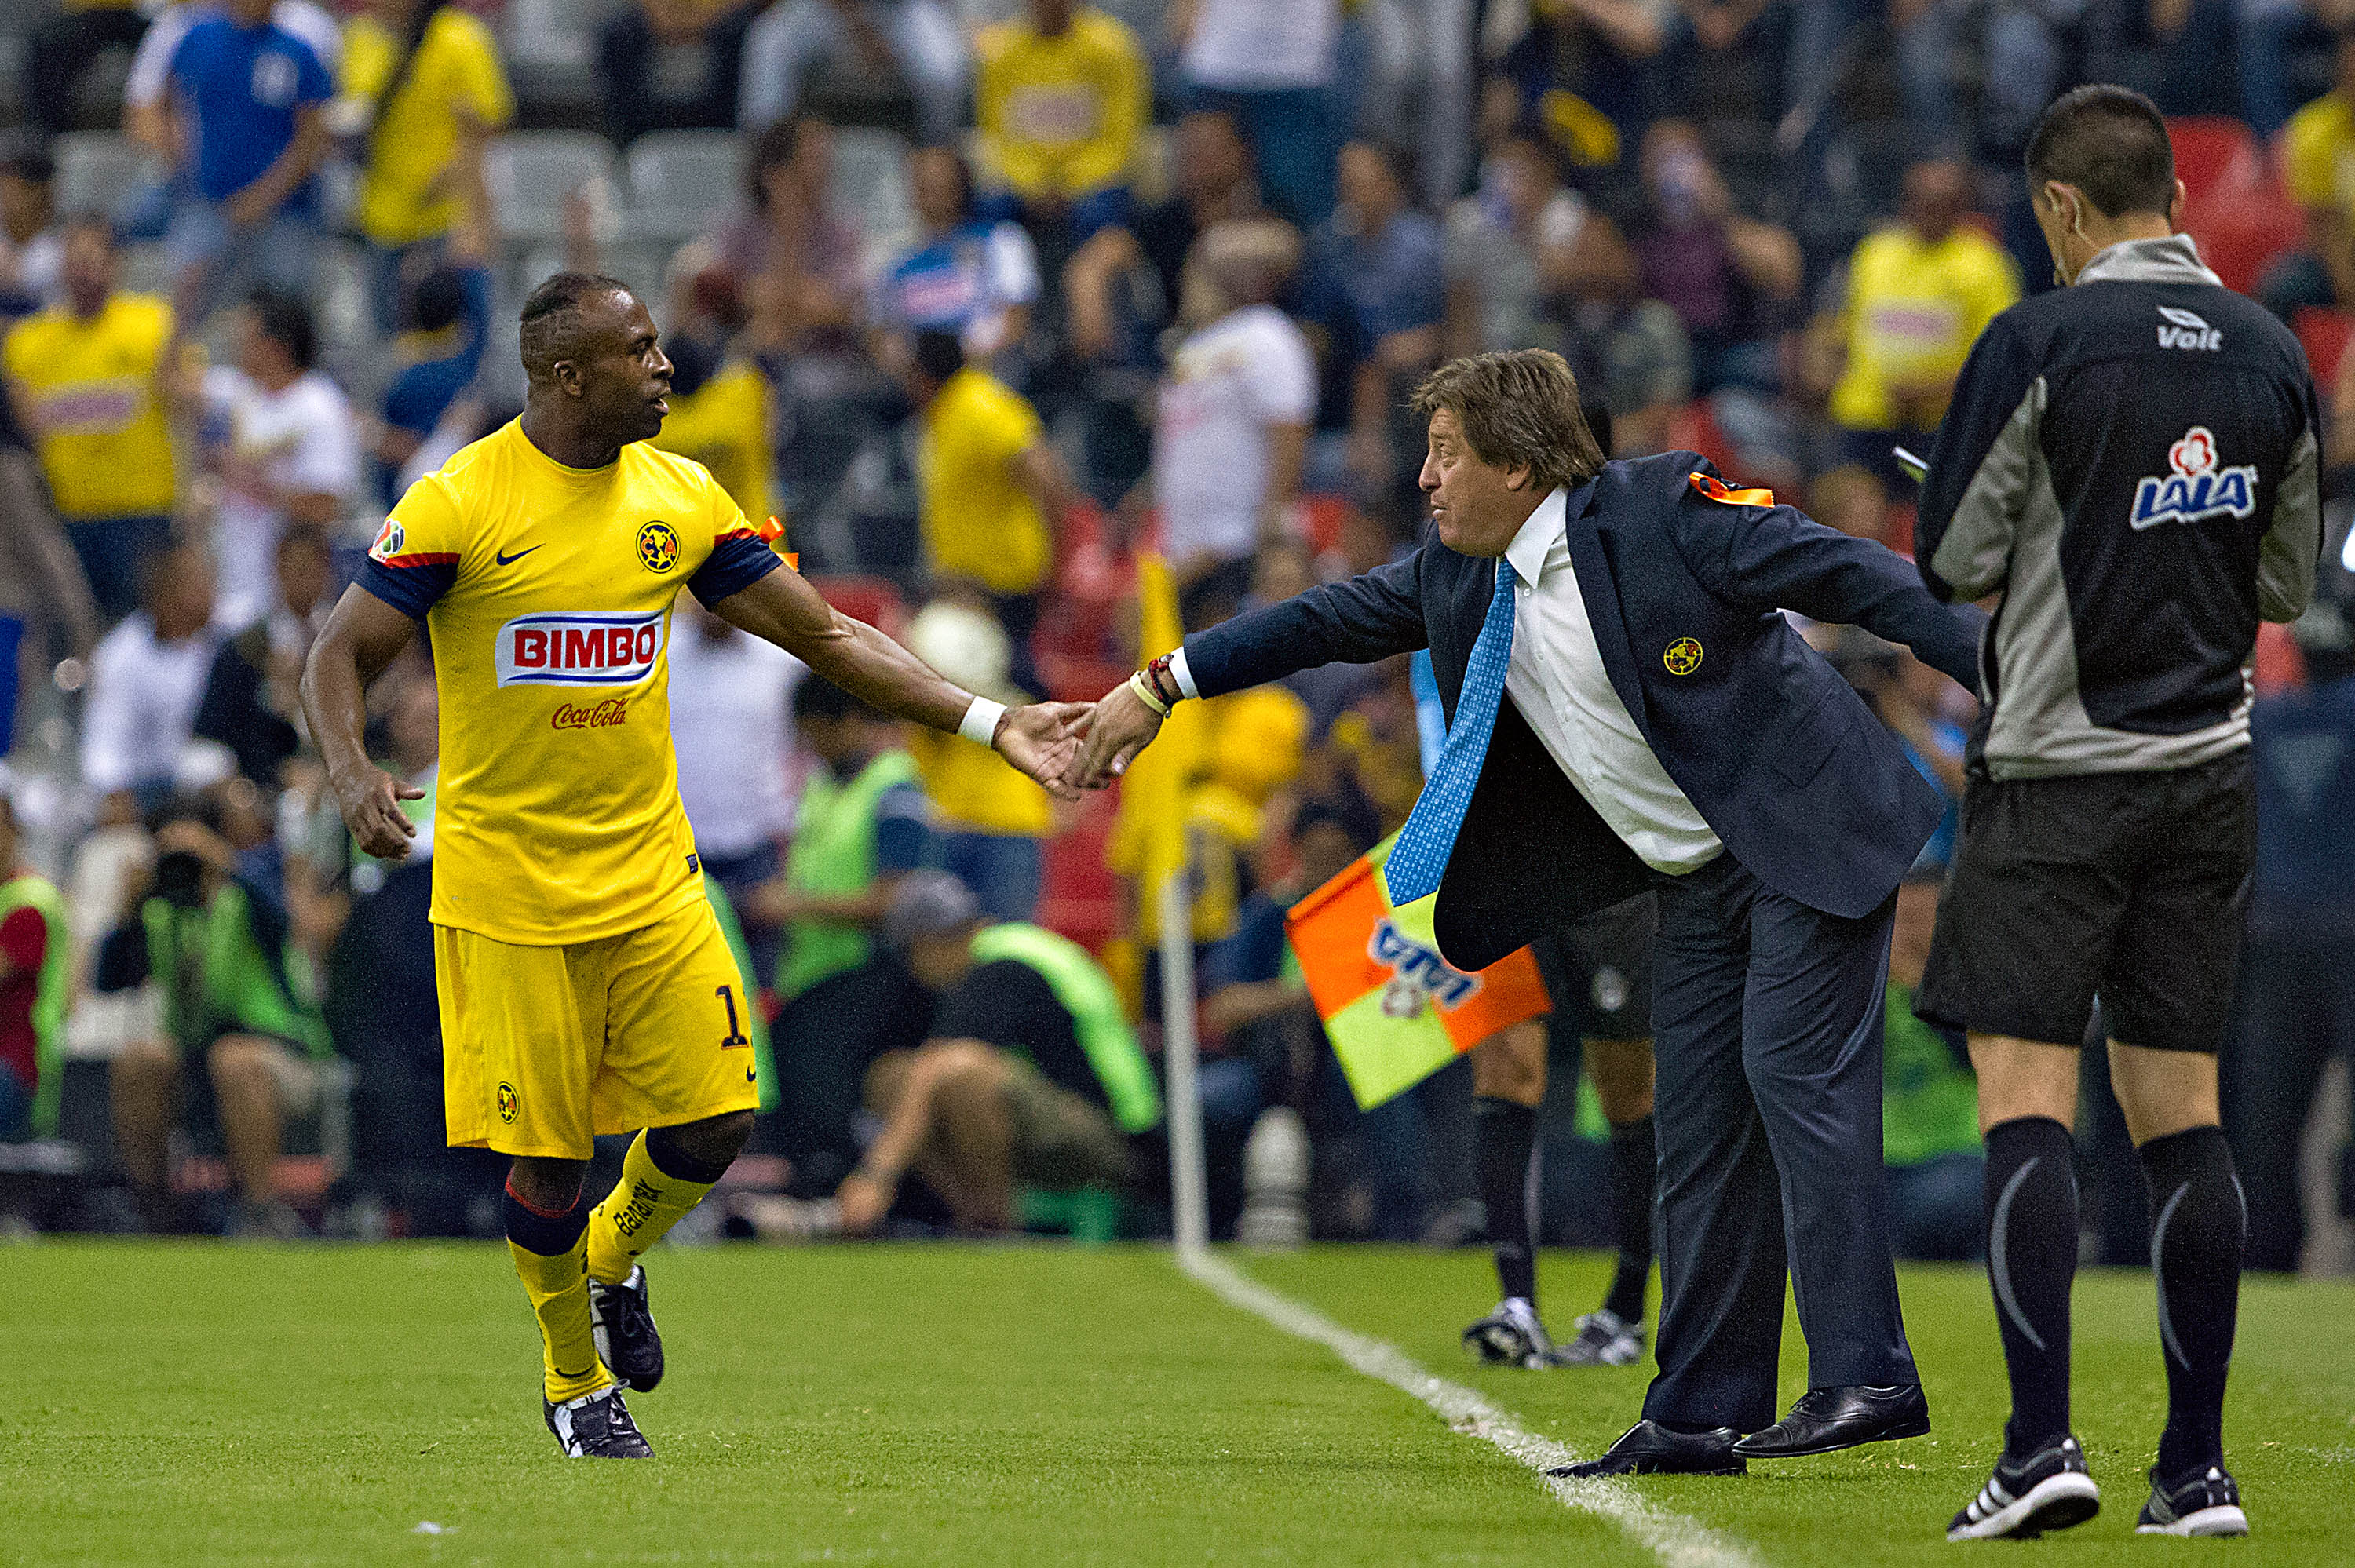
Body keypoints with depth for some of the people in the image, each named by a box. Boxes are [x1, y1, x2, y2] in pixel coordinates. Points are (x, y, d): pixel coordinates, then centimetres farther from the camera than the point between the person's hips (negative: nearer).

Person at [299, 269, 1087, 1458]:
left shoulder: (680, 500, 3)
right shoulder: (459, 503, -10)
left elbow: (827, 637, 9)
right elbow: (341, 655, -6)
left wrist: (989, 724, 2)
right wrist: (351, 770, -28)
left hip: (649, 874, 4)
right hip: (507, 890, -4)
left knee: (712, 1118, -3)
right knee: (545, 1158, 0)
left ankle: (613, 1263, 29)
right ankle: (577, 1381, 25)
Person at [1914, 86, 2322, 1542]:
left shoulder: (2041, 345, -11)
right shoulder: (2272, 355, 5)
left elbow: (1952, 563, -7)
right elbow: (2289, 579, 14)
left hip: (2057, 775, -5)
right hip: (2208, 767, 5)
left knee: (2026, 1097, -4)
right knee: (2183, 1115, 6)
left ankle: (2043, 1439, -15)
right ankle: (2198, 1467, 4)